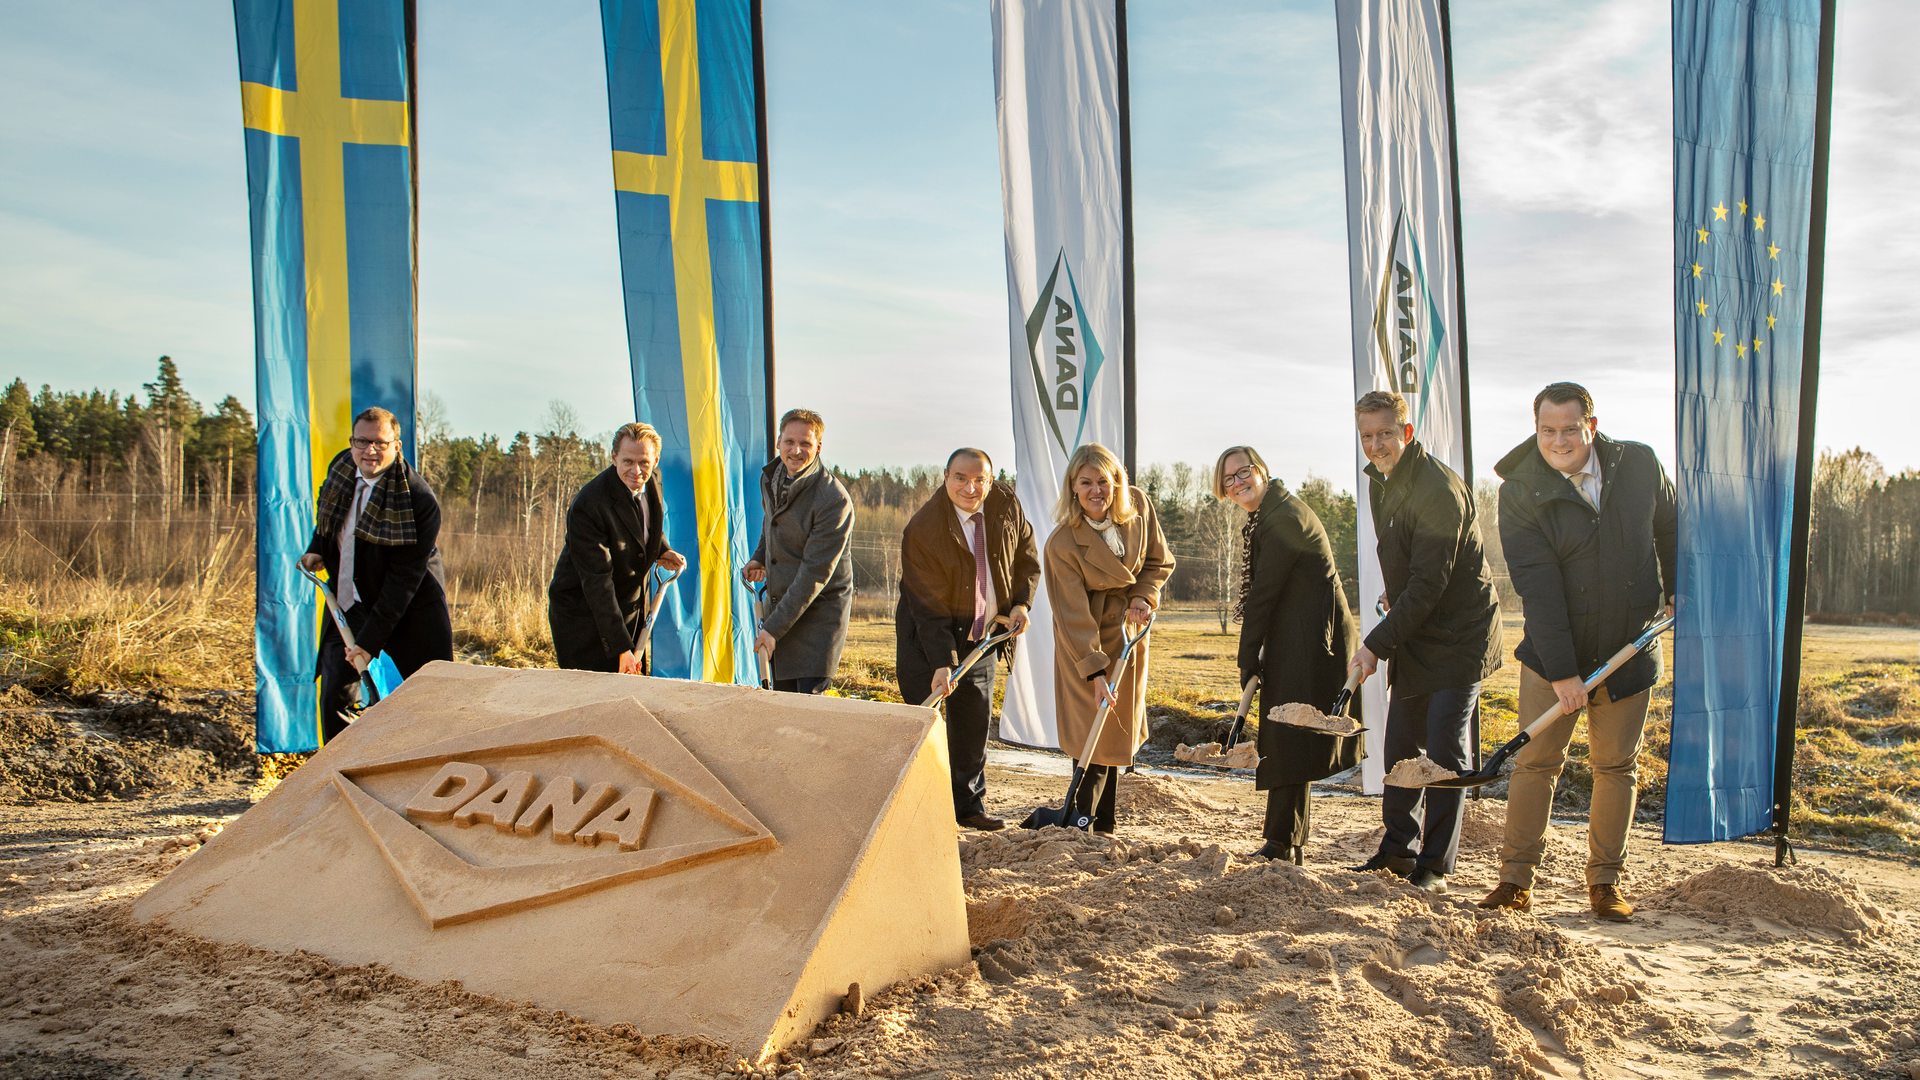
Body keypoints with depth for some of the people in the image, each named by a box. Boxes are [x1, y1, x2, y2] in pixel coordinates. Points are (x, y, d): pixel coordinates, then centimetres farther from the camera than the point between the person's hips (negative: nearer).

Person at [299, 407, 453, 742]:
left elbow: (404, 579, -22)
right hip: (349, 604, 5)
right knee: (336, 695, 1)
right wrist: (317, 550, 3)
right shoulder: (341, 468, -2)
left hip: (409, 610, -5)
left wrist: (370, 640, -24)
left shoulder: (419, 500, -22)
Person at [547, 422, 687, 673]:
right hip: (582, 613, -7)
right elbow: (597, 583, -27)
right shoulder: (588, 506, -27)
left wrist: (661, 551, 1)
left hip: (630, 608, 7)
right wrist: (621, 648, -28)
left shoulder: (653, 481, -5)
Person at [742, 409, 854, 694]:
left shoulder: (834, 500, -23)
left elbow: (815, 573, -23)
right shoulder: (770, 477, 2)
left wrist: (774, 627, -22)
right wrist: (759, 558, 7)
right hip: (779, 601, 7)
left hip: (819, 610, -7)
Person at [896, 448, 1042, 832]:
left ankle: (969, 806, 22)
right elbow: (928, 606, -24)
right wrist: (942, 662, -30)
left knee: (975, 720, 9)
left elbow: (1026, 556, 8)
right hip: (928, 633, -5)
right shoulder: (922, 528, -24)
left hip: (983, 633, 5)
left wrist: (1021, 603, -6)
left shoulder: (1007, 506, -9)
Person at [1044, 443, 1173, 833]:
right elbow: (1073, 615, -23)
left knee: (1120, 732, 9)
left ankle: (1102, 830, 19)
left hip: (1128, 629, 5)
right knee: (1095, 736, -7)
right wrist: (1095, 672, -28)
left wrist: (1143, 596, -13)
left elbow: (1159, 561, 5)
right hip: (1085, 641, -5)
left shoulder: (1139, 506, -10)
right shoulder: (1062, 544, -25)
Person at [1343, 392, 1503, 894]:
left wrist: (1377, 644, -25)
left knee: (1445, 751, -6)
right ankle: (1397, 848, 25)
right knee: (1401, 745, 12)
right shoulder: (1380, 481, 6)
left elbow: (1429, 584, -25)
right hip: (1414, 636, 8)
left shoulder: (1438, 489, -23)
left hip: (1458, 637, -8)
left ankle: (1435, 864, 5)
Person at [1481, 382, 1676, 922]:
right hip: (1553, 653, -2)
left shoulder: (1640, 465, -3)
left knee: (1617, 766, 8)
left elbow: (1669, 530, 16)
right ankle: (1516, 878, 9)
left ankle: (1605, 881, 20)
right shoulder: (1520, 492, -12)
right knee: (1535, 761, -1)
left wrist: (1679, 595, 23)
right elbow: (1538, 588, -18)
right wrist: (1561, 672, -22)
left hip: (1629, 651, 2)